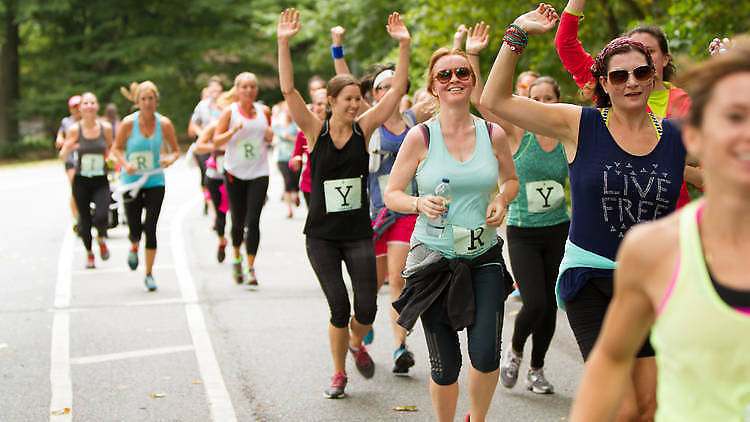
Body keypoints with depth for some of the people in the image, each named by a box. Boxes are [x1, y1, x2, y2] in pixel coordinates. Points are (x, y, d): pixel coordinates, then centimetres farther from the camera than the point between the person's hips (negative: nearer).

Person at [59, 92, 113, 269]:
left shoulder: (105, 128, -1)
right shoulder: (74, 130, -6)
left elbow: (112, 149, 17)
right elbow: (63, 156, -5)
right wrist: (67, 149, -24)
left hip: (101, 181, 0)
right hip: (81, 182, 0)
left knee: (101, 217, -19)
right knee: (84, 221, 3)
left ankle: (101, 239, 16)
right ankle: (89, 253, 29)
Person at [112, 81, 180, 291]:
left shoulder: (164, 124, -5)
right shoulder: (128, 123, -9)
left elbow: (175, 150, 7)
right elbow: (116, 148, 2)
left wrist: (170, 159, -16)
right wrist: (125, 164, -17)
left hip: (155, 181, 0)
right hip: (132, 181, 0)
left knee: (150, 228, -7)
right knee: (135, 230, 0)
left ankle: (149, 274, 6)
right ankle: (134, 247, 39)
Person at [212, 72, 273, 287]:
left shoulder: (264, 111, 7)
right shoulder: (230, 112, -2)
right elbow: (217, 142, -6)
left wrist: (270, 135, -2)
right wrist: (234, 130, -21)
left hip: (259, 173, 1)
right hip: (235, 172, -1)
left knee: (253, 221, -11)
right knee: (238, 221, 8)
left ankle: (250, 268, -9)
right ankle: (237, 257, 34)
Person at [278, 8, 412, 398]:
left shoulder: (364, 128, 0)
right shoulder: (315, 131, -4)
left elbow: (397, 89, -5)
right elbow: (288, 90, -14)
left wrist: (404, 46, -14)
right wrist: (283, 43, -23)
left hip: (358, 232, 2)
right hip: (321, 235, -1)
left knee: (366, 310, -4)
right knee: (339, 308, -6)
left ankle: (357, 344, 31)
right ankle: (338, 374, 16)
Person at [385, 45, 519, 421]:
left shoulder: (493, 134, 1)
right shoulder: (420, 137, -5)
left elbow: (511, 179, 19)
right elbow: (391, 194, 1)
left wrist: (502, 200, -2)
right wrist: (419, 203, -19)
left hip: (484, 256, 2)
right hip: (434, 259, -1)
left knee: (486, 355, -11)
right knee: (446, 366, 0)